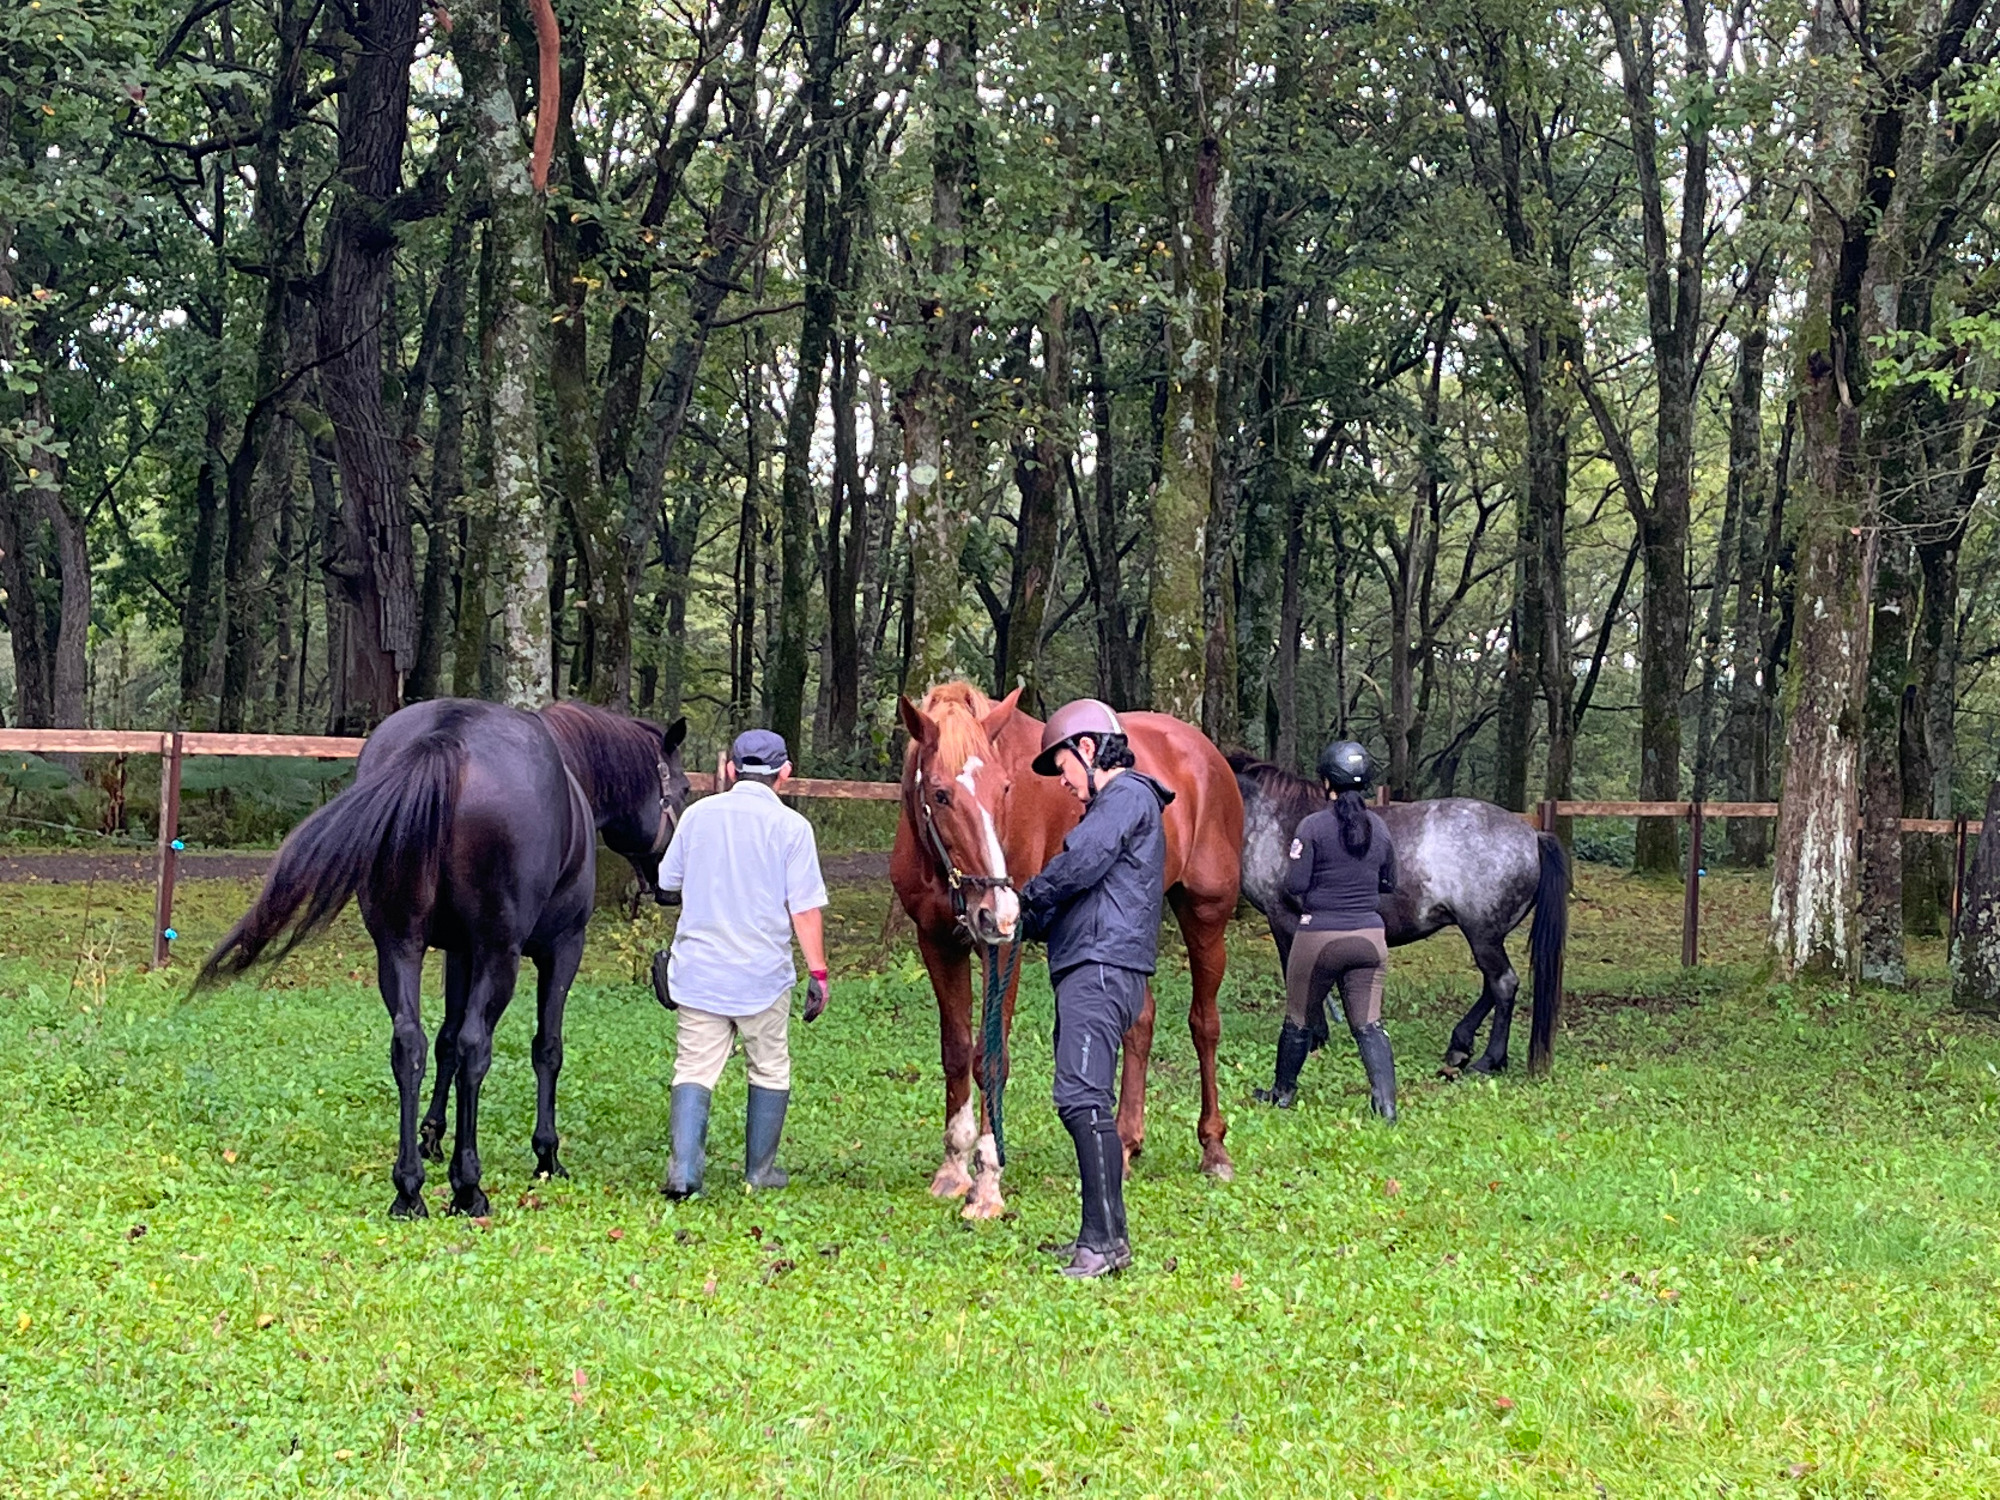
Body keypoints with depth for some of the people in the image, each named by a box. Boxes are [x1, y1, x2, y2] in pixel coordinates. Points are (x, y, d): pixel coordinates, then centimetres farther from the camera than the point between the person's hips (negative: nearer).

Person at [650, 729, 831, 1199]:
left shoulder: (698, 814, 3)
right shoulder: (791, 826, -6)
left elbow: (667, 882, 14)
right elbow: (804, 908, -9)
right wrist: (818, 972, -2)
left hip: (699, 967, 2)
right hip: (764, 973, -2)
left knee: (694, 1068, 2)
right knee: (770, 1070, 14)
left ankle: (683, 1169, -14)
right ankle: (760, 1170, 21)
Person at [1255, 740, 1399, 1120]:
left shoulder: (1313, 827, -13)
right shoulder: (1379, 828, 2)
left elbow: (1294, 886, -13)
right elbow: (1389, 885, 12)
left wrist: (1309, 909, 7)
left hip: (1319, 937, -3)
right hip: (1370, 937, 4)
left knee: (1298, 1018, 14)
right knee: (1368, 1023, 5)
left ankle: (1283, 1091, 28)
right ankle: (1386, 1100, -9)